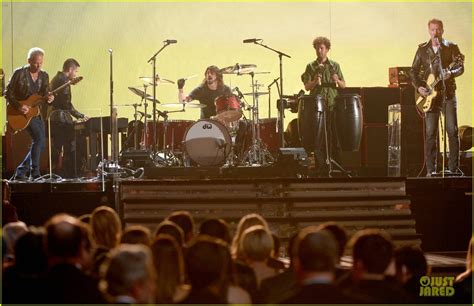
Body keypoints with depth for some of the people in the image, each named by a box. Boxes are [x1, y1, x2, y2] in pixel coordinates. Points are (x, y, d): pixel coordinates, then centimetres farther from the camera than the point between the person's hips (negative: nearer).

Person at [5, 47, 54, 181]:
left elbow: (44, 94, 7)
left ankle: (20, 173, 14)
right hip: (21, 113, -7)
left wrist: (48, 98, -16)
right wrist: (18, 106, -21)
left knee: (41, 143, 4)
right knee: (39, 138, -22)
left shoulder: (44, 76, 6)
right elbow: (8, 93, -8)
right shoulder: (19, 73, -10)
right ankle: (34, 173, -17)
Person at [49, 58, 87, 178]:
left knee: (55, 150, 11)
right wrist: (81, 116, -10)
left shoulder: (55, 79, 18)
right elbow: (66, 104, -18)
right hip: (63, 120, -10)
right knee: (70, 150, -6)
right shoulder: (64, 81, -13)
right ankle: (69, 176, -7)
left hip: (53, 118, 10)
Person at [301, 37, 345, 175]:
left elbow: (343, 86, 9)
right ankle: (321, 167, 0)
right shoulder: (311, 67, 8)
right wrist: (314, 81, -18)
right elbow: (307, 86, 2)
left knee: (334, 136, -1)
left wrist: (337, 80, -13)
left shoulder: (335, 66, 10)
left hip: (333, 105, 1)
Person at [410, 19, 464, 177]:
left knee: (452, 131, -5)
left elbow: (460, 67, -4)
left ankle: (454, 168, 1)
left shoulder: (451, 47, 4)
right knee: (430, 133, -3)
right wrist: (418, 87, -4)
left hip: (448, 93, -1)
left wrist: (450, 73, -24)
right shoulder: (422, 49, 9)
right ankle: (431, 169, 0)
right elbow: (414, 71, 11)